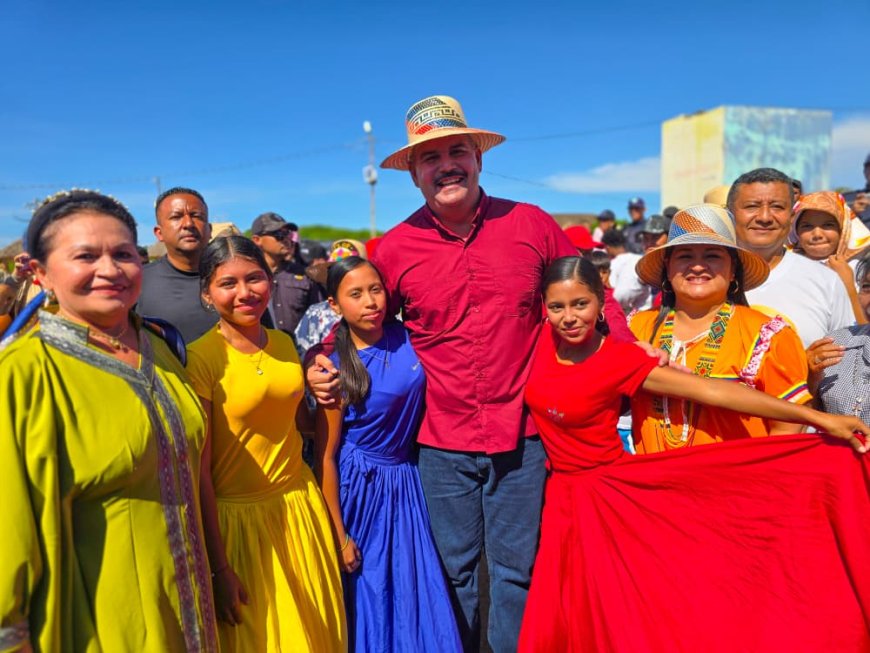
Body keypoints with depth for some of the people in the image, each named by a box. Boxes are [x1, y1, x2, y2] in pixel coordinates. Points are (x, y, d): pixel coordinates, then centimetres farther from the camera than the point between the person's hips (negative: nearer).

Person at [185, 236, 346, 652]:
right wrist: (219, 568, -12)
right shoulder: (200, 358, -15)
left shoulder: (285, 344, 3)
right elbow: (199, 469, -13)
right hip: (238, 518, -5)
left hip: (299, 506, 5)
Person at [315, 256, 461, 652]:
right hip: (358, 487, -4)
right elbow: (326, 456, -12)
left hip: (406, 481, 4)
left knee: (415, 591, 14)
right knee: (366, 595, 12)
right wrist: (338, 536, -11)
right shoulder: (336, 368, -16)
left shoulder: (406, 338, -7)